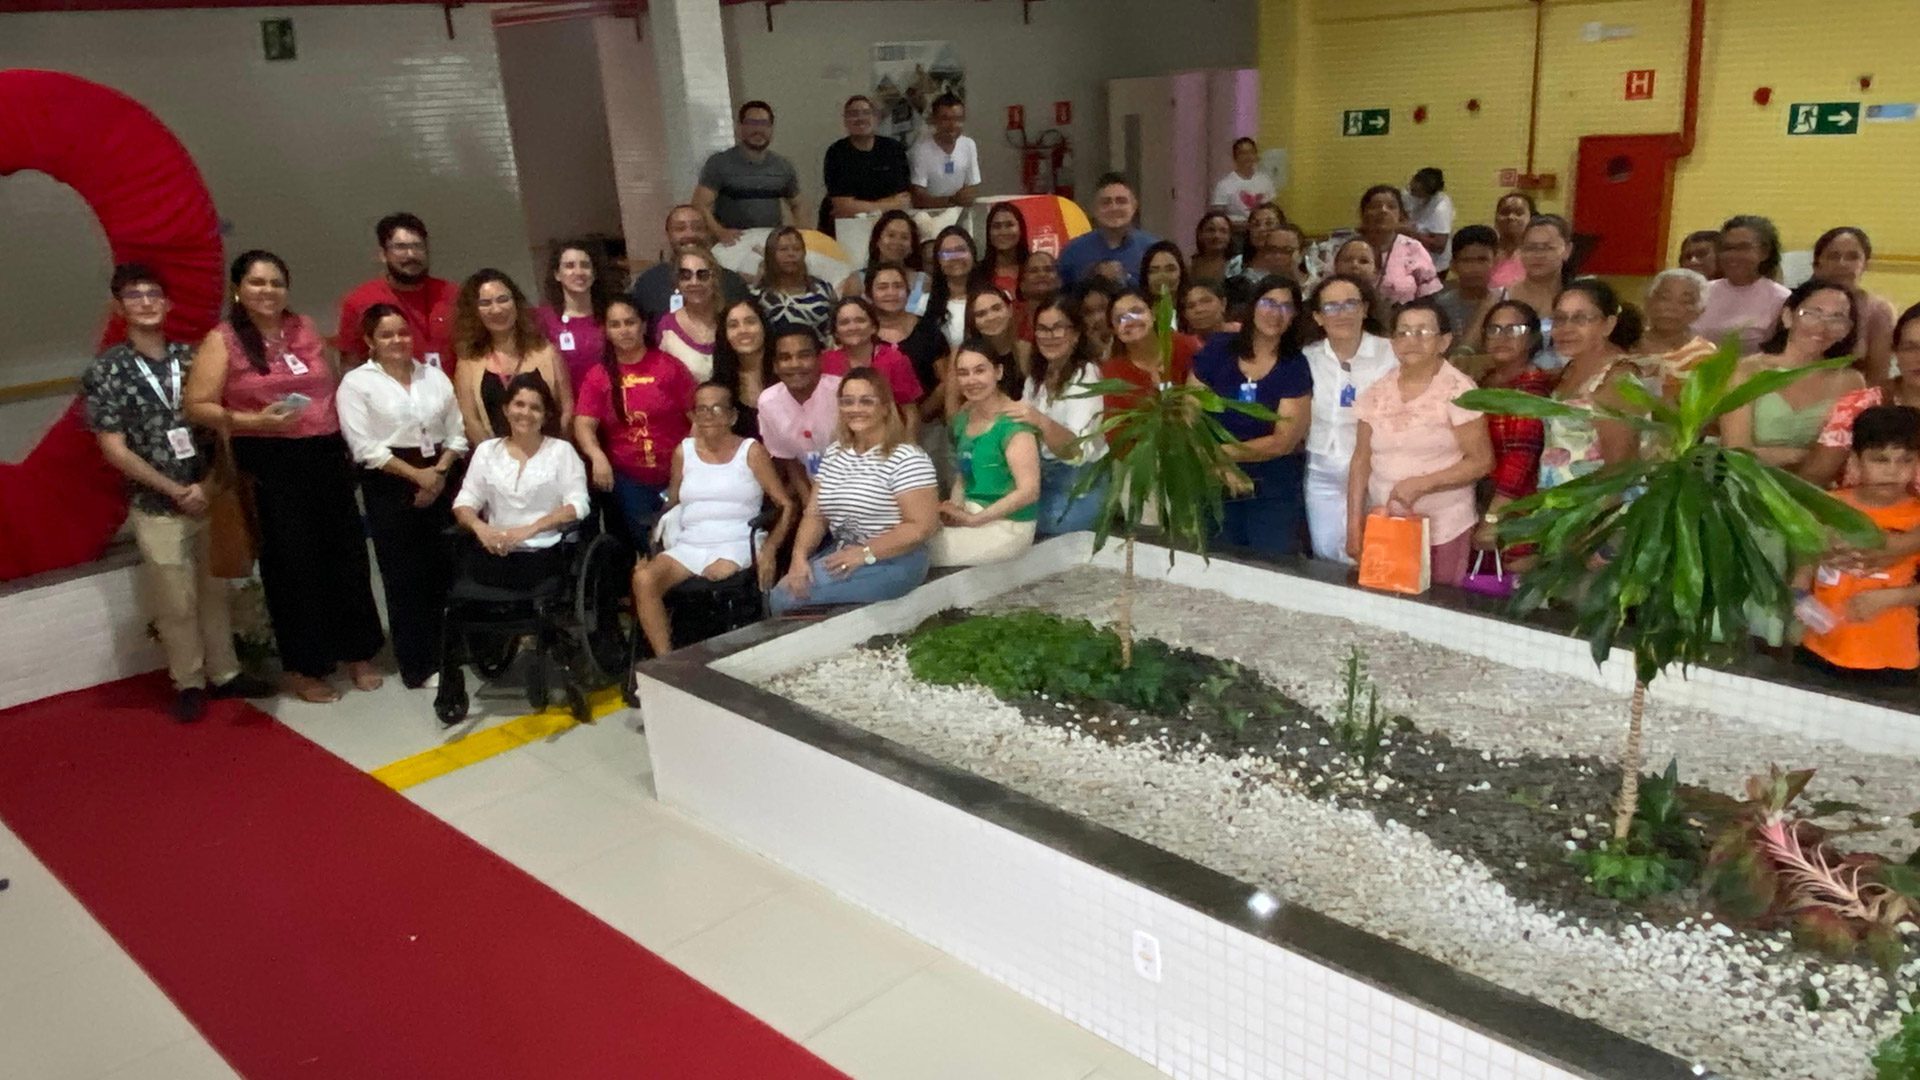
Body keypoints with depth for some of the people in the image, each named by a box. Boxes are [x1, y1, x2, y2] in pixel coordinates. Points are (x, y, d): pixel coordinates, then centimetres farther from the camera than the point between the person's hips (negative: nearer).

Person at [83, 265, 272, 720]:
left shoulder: (190, 357, 3)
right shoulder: (106, 371, -6)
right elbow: (114, 448, -8)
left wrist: (209, 483, -6)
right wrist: (176, 491, -11)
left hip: (208, 498, 3)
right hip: (157, 508, -3)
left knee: (215, 591, 13)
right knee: (176, 603, 5)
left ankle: (224, 672, 26)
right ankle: (188, 684, 20)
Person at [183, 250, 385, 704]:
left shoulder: (306, 328, 10)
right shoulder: (222, 341, -3)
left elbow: (334, 384, 19)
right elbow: (197, 406, -6)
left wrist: (349, 439, 8)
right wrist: (254, 421, -20)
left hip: (327, 455, 5)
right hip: (271, 464, -4)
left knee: (347, 554, 9)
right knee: (294, 563, 2)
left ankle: (357, 653, 24)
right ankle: (303, 667, 17)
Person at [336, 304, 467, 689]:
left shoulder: (434, 375, 12)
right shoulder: (356, 383, -1)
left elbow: (457, 433, 9)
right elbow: (364, 446, -10)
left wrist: (438, 473, -6)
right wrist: (416, 474, -12)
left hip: (440, 481, 4)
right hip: (390, 487, -3)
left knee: (445, 570, 3)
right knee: (405, 577, 1)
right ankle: (418, 664, 10)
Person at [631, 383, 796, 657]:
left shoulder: (751, 452, 4)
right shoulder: (684, 451, 14)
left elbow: (786, 505, 0)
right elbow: (671, 505, 19)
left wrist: (769, 551, -15)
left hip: (740, 545, -3)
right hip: (689, 545, 3)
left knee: (721, 575, -35)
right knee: (643, 578, -24)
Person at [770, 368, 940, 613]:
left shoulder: (907, 459, -13)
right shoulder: (834, 454, 11)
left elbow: (922, 527, -17)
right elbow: (815, 515, 7)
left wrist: (865, 554, -21)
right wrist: (800, 556, -11)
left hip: (891, 562, -7)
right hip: (842, 554, 7)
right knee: (778, 595, -11)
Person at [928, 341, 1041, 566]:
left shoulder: (1013, 424, -17)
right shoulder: (963, 415, 7)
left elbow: (1029, 491, -22)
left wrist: (973, 519, -20)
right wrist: (954, 508, -5)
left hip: (1007, 527, -7)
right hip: (969, 515, 7)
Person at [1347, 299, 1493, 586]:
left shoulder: (1457, 390, -9)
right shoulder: (1377, 392, 4)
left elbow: (1481, 461, -9)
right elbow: (1362, 462, 6)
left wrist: (1421, 484, -19)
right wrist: (1354, 526, 1)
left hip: (1442, 530, -4)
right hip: (1382, 525, 4)